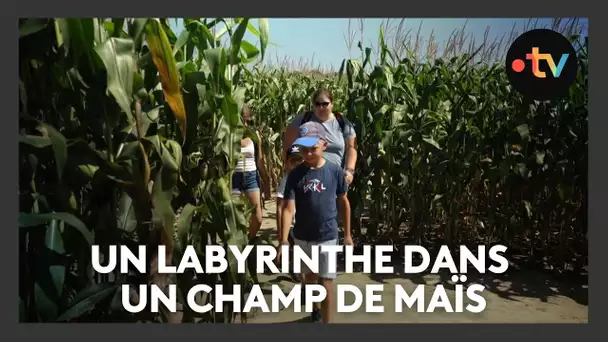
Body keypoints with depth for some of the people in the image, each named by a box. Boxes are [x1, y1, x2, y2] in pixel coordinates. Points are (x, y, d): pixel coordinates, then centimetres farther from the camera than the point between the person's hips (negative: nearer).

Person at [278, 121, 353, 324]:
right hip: (302, 236, 3)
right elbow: (289, 208, -13)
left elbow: (343, 202, 2)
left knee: (326, 283, 1)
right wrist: (284, 239, -22)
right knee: (310, 277, 23)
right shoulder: (295, 175, -8)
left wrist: (347, 234, 6)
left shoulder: (335, 171, -9)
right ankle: (315, 310, 48)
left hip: (327, 236, -2)